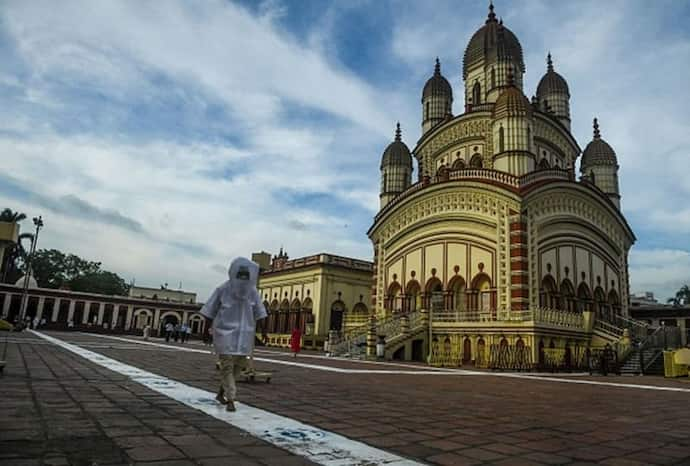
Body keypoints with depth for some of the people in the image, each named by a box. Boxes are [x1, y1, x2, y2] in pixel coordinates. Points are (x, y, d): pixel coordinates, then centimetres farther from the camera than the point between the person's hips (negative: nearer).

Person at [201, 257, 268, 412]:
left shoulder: (252, 291, -1)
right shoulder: (222, 290, -9)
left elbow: (259, 313, 3)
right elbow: (210, 312, -1)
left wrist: (263, 331, -2)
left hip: (244, 334, 4)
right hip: (225, 333, -4)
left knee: (238, 365, 9)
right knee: (227, 365, -8)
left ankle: (221, 393, 28)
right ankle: (231, 399, 0)